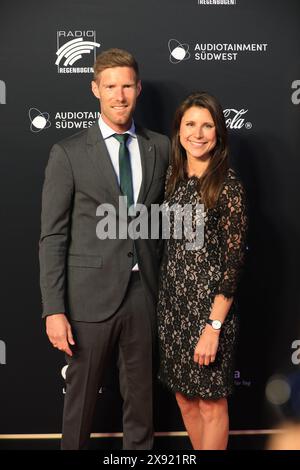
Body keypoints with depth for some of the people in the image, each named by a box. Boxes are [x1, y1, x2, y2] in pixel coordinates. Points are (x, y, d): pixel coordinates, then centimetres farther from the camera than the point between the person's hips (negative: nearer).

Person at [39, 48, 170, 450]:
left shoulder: (159, 147, 6)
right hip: (91, 295, -2)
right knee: (81, 395, 11)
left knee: (141, 394, 16)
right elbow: (52, 236, -6)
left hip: (144, 292, 3)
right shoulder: (68, 153, -4)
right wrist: (54, 310, -11)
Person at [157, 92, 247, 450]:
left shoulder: (227, 185, -13)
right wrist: (166, 296, 11)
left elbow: (233, 260, -15)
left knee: (210, 401, 9)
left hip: (208, 305, -6)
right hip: (172, 301, 6)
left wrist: (214, 326, -17)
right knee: (184, 396, 18)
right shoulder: (174, 175, 6)